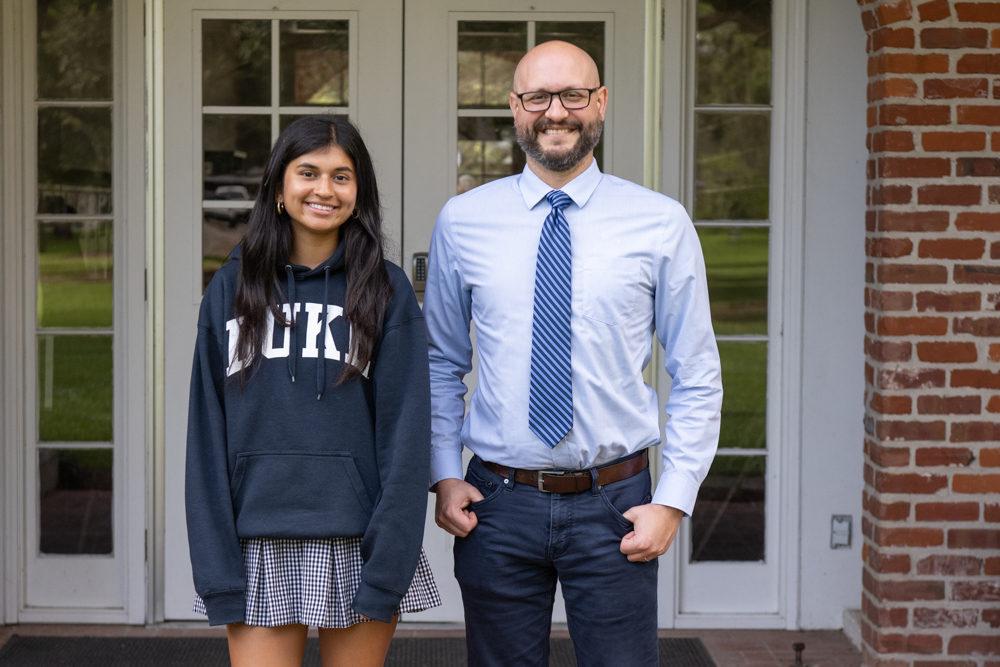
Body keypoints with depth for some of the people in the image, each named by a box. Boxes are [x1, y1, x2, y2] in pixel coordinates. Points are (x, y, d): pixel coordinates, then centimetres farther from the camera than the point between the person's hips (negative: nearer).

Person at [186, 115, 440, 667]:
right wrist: (217, 572, -3)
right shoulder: (232, 290, 6)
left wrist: (387, 570, -10)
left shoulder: (386, 291, 2)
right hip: (261, 551, 1)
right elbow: (207, 433, 5)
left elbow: (405, 434, -2)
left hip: (355, 547, -1)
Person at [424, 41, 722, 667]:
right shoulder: (463, 222, 3)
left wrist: (674, 501, -6)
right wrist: (444, 477, 0)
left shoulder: (662, 224, -1)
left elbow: (698, 377, 2)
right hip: (497, 503, 1)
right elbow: (441, 364, 11)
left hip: (613, 504, -1)